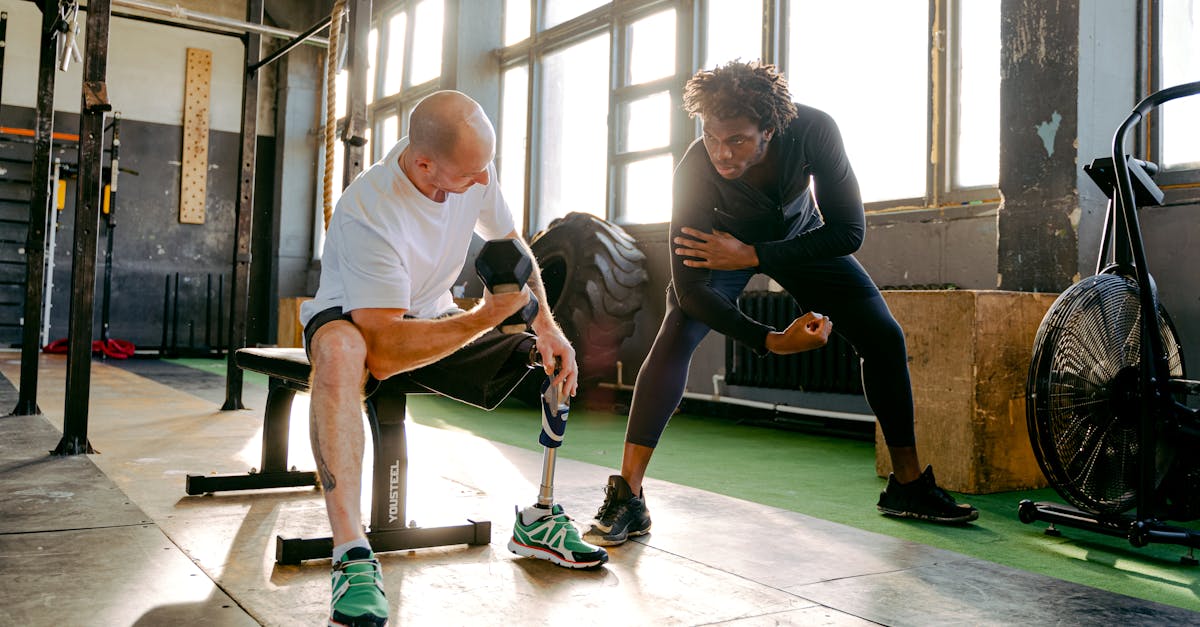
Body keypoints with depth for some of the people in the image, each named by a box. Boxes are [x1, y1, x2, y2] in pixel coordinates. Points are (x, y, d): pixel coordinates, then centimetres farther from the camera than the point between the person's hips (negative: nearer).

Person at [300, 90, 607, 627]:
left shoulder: (475, 168, -13)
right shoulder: (367, 212, -33)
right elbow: (384, 350, -37)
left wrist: (547, 326, -10)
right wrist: (487, 316, -40)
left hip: (433, 319, 6)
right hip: (357, 324, -6)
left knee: (553, 359, -9)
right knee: (339, 349, -42)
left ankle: (535, 519, 3)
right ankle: (352, 556, -41)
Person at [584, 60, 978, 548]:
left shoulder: (813, 131, -35)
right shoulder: (695, 170, -37)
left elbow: (849, 231, -30)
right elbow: (690, 287, -36)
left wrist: (752, 255, -37)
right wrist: (770, 340, -47)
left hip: (801, 238, 3)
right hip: (725, 245, -2)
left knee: (885, 339, -2)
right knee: (674, 337, -26)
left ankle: (908, 485, 15)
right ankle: (627, 498, -22)